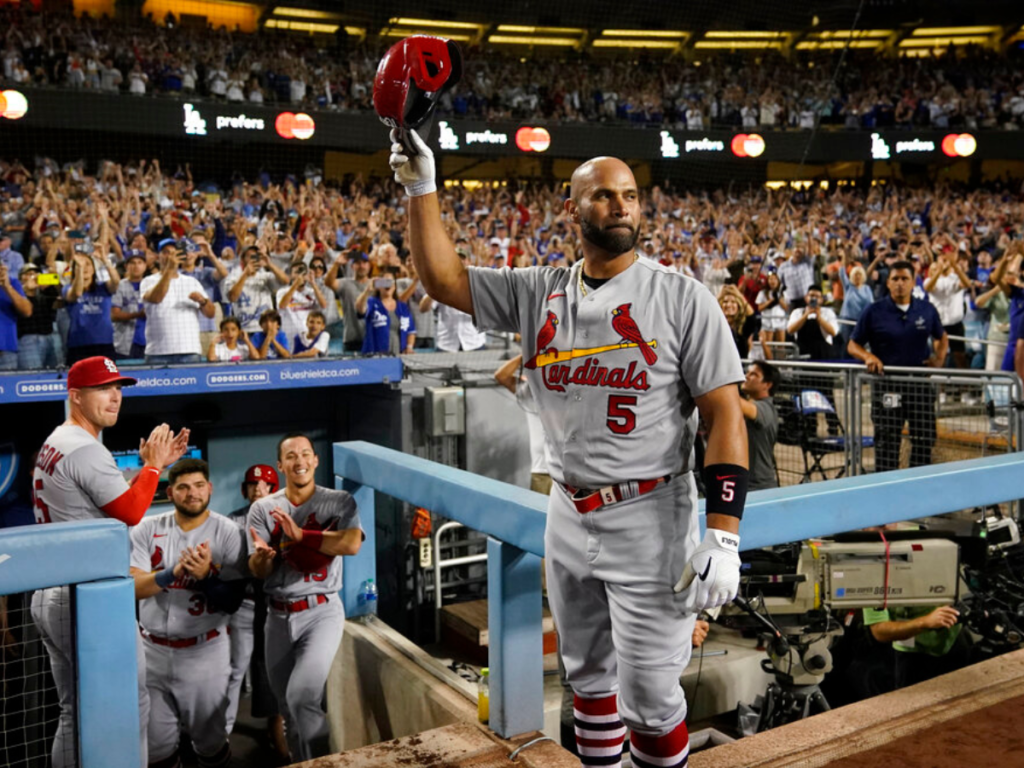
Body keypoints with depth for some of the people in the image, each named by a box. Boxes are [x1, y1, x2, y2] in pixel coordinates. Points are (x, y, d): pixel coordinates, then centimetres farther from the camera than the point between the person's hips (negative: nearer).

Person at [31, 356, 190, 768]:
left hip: (48, 595, 10)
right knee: (130, 703, -1)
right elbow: (131, 513, -17)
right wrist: (153, 464, -4)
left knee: (74, 713, 16)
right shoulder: (86, 449, -16)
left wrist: (153, 463, 12)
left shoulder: (53, 444, 15)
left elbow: (113, 498, 18)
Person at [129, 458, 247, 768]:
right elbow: (133, 587, -11)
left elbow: (232, 603, -9)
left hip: (204, 652, -2)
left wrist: (205, 576, -27)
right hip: (152, 650, 2)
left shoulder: (227, 533, -8)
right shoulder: (147, 529, -1)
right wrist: (173, 572, -27)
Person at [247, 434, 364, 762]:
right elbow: (257, 571, -3)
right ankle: (301, 762, 34)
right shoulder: (262, 508, 2)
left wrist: (301, 535, -24)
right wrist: (262, 556, -27)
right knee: (287, 706, 14)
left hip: (322, 612, -3)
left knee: (302, 697, -20)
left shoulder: (340, 501, -4)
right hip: (279, 616, 4)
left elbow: (352, 544, -21)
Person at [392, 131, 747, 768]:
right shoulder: (539, 292, 4)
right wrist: (422, 188, -5)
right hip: (567, 515, 5)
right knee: (588, 675, 21)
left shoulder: (682, 297, -9)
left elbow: (725, 414, -12)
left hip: (650, 521, -4)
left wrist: (724, 537, -19)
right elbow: (443, 278, 5)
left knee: (648, 702, 1)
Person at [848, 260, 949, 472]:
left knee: (924, 439, 8)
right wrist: (868, 357, -16)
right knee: (887, 443, 2)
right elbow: (853, 345, 3)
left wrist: (939, 358, 4)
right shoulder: (874, 312, -1)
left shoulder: (927, 310, 7)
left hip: (921, 384, 3)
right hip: (886, 386, -3)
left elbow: (942, 337, 22)